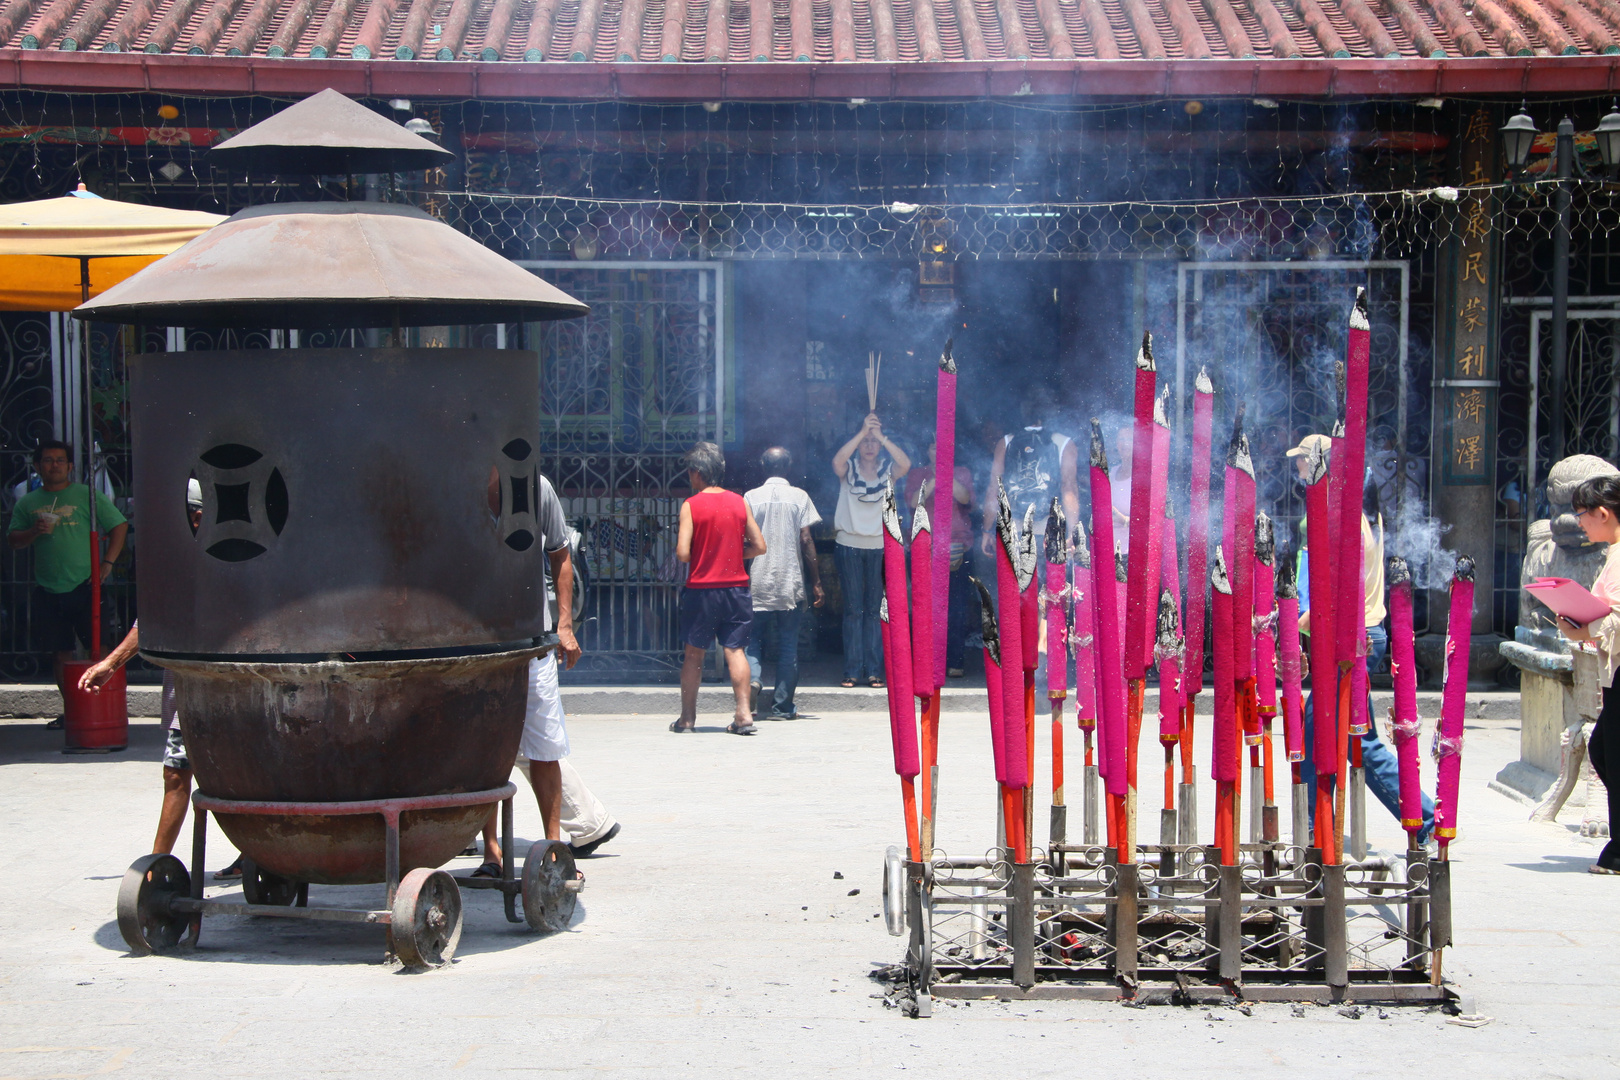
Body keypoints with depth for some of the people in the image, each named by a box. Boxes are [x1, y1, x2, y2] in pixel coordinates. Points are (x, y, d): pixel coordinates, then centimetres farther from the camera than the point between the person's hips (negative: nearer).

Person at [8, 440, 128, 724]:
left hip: (85, 586, -3)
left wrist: (107, 562, -8)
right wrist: (35, 532, -10)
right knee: (62, 653, 6)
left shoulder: (88, 496, 3)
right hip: (48, 591, 3)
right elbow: (14, 541, 11)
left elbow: (120, 526, 3)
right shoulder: (27, 503, 12)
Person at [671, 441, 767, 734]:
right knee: (735, 649, 4)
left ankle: (687, 717, 14)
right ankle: (743, 713, -7)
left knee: (694, 653, 8)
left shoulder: (691, 506, -8)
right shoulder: (739, 502, 4)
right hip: (736, 587, 3)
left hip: (701, 588, -3)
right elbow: (759, 546, 4)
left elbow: (683, 553, -14)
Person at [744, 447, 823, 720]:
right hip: (790, 583, 0)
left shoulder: (751, 497, 1)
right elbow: (806, 541, -2)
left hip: (758, 584, 0)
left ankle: (752, 680, -17)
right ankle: (781, 706, 5)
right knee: (788, 646, 6)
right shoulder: (799, 497, 0)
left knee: (753, 640, 10)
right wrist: (816, 582, 3)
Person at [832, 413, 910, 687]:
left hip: (880, 546, 1)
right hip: (850, 545, -1)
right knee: (853, 610, -1)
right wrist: (862, 432, -22)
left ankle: (874, 670, 3)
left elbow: (906, 464, -16)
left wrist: (881, 436, -18)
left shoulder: (887, 470, 6)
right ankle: (852, 670, -1)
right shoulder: (849, 468, 4)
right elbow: (837, 461, -20)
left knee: (875, 610, 2)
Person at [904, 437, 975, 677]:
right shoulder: (917, 475, 13)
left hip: (957, 547, 0)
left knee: (958, 607, -5)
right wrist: (934, 479, -15)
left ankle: (956, 662, -1)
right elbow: (913, 501, -5)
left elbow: (965, 498, -6)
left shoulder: (962, 473, 13)